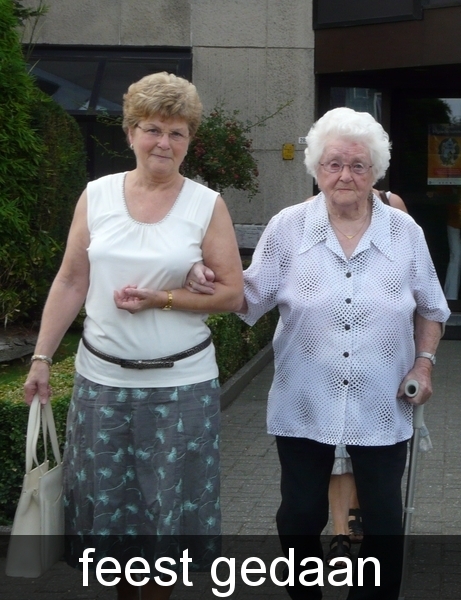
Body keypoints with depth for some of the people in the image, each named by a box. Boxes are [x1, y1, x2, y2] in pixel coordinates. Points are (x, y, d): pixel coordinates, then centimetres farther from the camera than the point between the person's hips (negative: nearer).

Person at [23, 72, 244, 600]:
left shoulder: (207, 205, -2)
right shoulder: (96, 196, 3)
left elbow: (231, 294, -4)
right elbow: (70, 283, 5)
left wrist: (160, 299, -16)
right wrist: (41, 358, 1)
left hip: (181, 383, -2)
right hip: (101, 379, 2)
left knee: (169, 501, 6)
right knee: (105, 498, 11)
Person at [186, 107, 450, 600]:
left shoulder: (405, 231, -1)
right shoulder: (287, 228, -5)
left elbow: (430, 308, 10)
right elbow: (250, 298, -3)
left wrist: (424, 362, -2)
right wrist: (208, 282, -22)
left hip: (381, 408, 1)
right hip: (304, 406, 0)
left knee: (384, 520, 9)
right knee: (301, 515, 11)